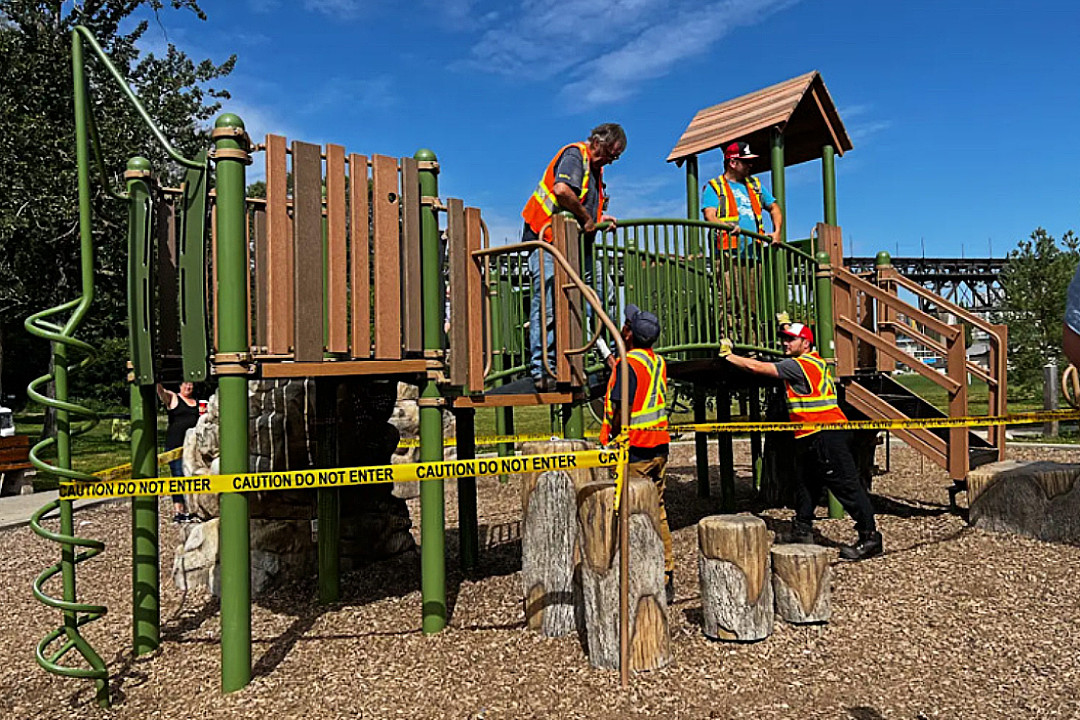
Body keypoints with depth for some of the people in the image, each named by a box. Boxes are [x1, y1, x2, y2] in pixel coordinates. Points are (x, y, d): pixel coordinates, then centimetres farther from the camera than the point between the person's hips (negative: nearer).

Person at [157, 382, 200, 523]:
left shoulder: (196, 402, 18)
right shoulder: (173, 398, 3)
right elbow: (161, 391, -18)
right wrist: (157, 384, -38)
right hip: (175, 444, -5)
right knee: (178, 477, -7)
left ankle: (188, 511, 12)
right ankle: (177, 511, -5)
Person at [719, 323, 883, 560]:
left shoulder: (800, 365, -12)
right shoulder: (814, 361, 16)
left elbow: (757, 367, -12)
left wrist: (728, 355, -3)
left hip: (826, 436, -11)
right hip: (810, 438, 11)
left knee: (846, 486, -5)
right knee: (805, 485, 15)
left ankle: (870, 538, 0)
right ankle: (802, 533, 23)